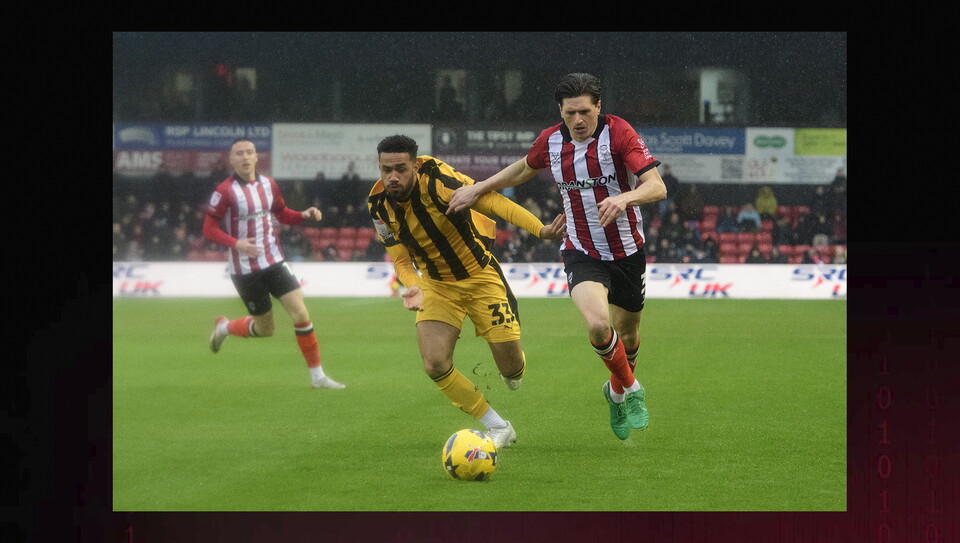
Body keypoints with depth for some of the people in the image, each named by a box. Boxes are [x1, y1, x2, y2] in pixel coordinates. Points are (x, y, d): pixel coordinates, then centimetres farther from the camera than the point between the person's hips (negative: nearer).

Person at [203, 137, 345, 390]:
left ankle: (317, 376, 0)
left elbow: (282, 213, 20)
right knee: (265, 329, 3)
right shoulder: (225, 191, -12)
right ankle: (224, 327, 34)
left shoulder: (268, 184, 5)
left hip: (274, 262, 4)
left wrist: (304, 215, -1)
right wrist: (236, 243, -27)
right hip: (245, 268, -4)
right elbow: (209, 228, -12)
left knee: (301, 314, -8)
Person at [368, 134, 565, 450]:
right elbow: (401, 260, -5)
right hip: (436, 285, 4)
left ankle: (512, 372, 39)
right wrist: (412, 287, -29)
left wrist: (540, 230, -49)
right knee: (435, 365, -15)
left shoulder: (436, 181, -27)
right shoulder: (379, 206, -11)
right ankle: (498, 428, 5)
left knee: (511, 368, -5)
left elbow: (491, 201, -36)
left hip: (479, 275, -4)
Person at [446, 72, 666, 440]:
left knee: (627, 334, 14)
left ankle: (618, 391, 48)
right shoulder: (551, 141, -2)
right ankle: (631, 389, 2)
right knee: (597, 324, -26)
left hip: (627, 252, -1)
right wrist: (477, 188, 18)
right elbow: (524, 169, 22)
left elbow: (657, 187, -25)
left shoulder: (618, 133, -15)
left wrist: (625, 197, -44)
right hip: (581, 253, 1)